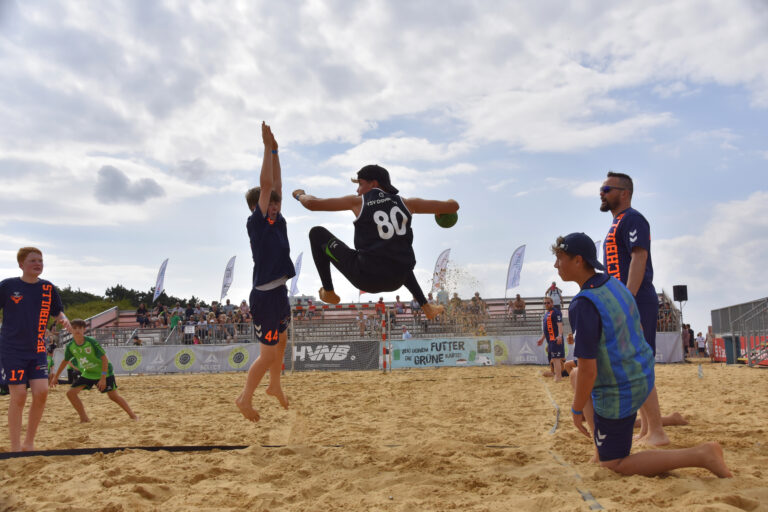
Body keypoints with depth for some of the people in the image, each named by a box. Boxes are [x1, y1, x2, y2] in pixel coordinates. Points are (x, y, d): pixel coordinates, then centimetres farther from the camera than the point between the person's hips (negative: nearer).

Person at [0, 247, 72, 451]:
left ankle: (29, 443, 10)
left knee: (41, 392, -7)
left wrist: (64, 319, -5)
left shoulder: (48, 288, 5)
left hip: (37, 350, 3)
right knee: (19, 396, -6)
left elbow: (57, 312, 16)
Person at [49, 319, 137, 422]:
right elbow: (65, 361, 9)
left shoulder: (92, 342, -24)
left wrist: (103, 378, -25)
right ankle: (84, 419, 3)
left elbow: (104, 359, -21)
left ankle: (132, 415, 13)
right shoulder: (70, 346, -10)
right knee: (71, 393, -8)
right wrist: (55, 377, 15)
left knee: (114, 396, -3)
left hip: (103, 372, -5)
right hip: (87, 373, 5)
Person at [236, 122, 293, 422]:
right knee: (268, 354, -1)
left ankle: (275, 387, 41)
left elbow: (276, 185, 10)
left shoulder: (276, 221, 8)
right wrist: (268, 147, -14)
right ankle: (245, 398, 15)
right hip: (265, 296, -9)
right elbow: (265, 185, -18)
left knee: (281, 343, 22)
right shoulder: (256, 223, -13)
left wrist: (274, 151, 7)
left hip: (279, 292, 9)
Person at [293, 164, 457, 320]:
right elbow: (453, 206, 12)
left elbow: (312, 204, 6)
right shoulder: (405, 203, 8)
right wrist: (448, 203, 37)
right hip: (396, 281, 5)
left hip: (367, 279, -4)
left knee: (317, 233, 12)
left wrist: (300, 195, 29)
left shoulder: (358, 202, 1)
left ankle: (328, 293, 18)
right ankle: (426, 307, 37)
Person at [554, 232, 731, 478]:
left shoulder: (583, 305, -29)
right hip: (643, 375, 9)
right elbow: (638, 328, 15)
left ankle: (700, 456, -3)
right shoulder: (615, 285, 0)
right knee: (574, 375, 30)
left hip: (617, 394, -9)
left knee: (614, 465, 8)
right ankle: (603, 447, 26)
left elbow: (588, 371, -28)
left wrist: (577, 409, -11)